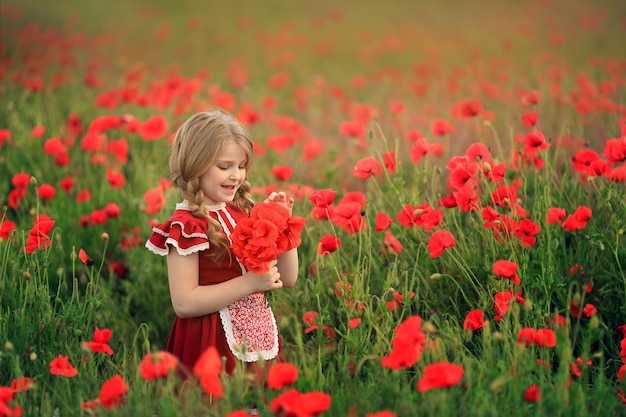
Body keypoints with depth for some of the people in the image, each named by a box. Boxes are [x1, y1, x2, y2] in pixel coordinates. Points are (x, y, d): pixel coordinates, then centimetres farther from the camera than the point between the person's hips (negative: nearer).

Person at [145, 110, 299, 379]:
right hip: (214, 345, -6)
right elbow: (184, 303, -19)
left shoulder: (245, 212, 7)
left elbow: (288, 278, 9)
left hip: (259, 337, 7)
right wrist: (251, 283, -21)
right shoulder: (186, 225, -13)